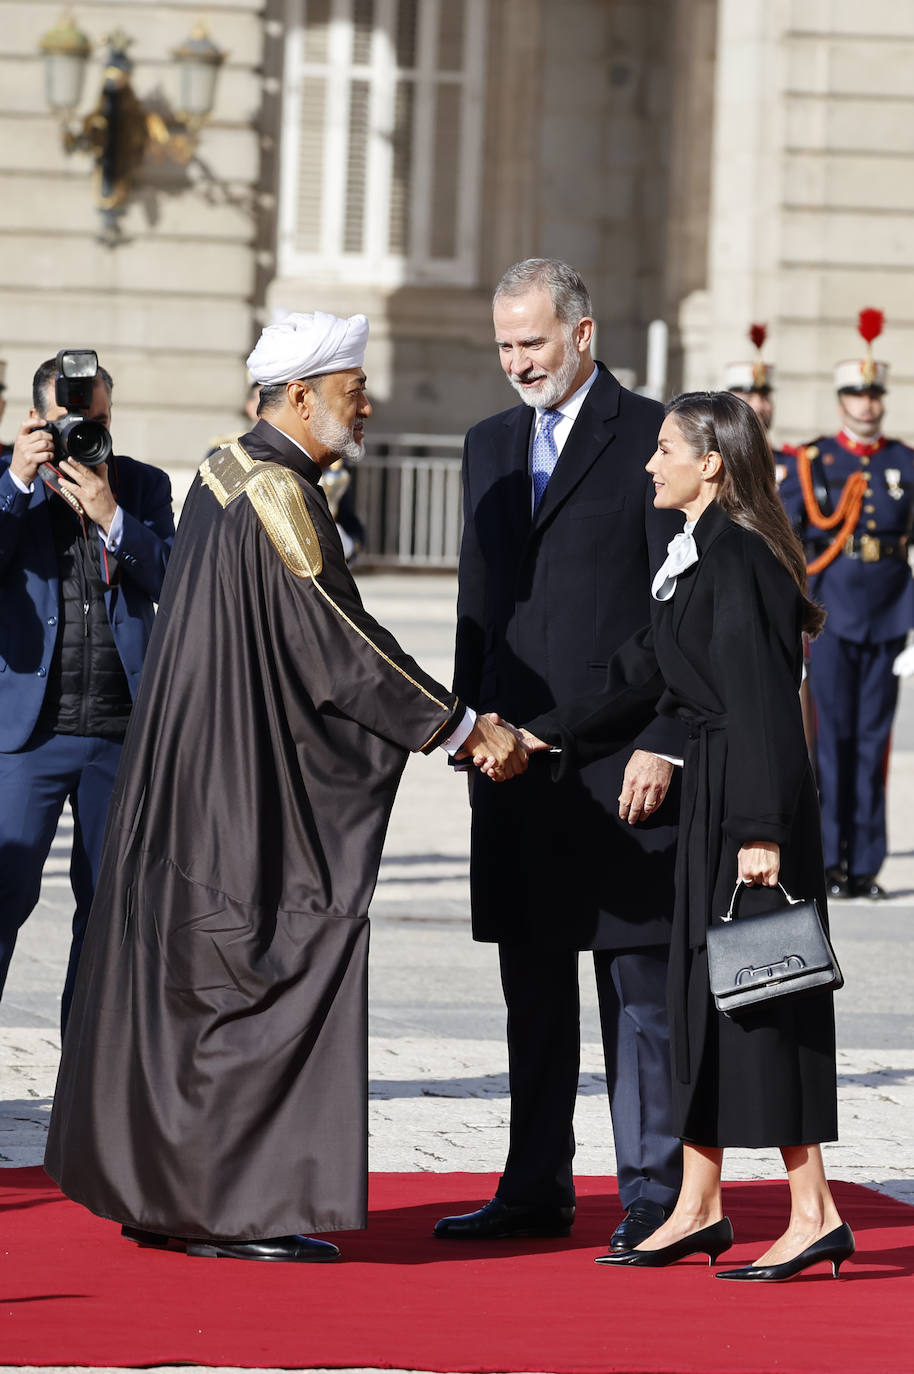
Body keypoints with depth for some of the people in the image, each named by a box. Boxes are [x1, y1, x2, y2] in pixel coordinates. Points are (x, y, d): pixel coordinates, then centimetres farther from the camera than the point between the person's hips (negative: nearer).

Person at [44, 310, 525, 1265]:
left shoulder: (225, 474, 13)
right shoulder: (279, 492, -17)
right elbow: (337, 642, -20)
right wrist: (461, 729, -15)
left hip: (199, 777, 10)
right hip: (250, 783, -10)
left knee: (189, 981, 13)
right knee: (266, 969, -5)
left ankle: (163, 1193, 18)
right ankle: (231, 1208, -4)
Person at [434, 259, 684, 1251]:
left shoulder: (651, 437, -4)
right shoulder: (490, 446, 15)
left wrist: (662, 743, -13)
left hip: (620, 756, -6)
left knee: (639, 981, -1)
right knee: (533, 982, 10)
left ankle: (653, 1191, 3)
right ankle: (536, 1188, 17)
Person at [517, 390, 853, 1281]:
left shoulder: (736, 559, -16)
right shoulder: (698, 558, 14)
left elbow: (762, 705, -21)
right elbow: (643, 679, 20)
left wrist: (760, 832, -23)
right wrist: (547, 738, 19)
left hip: (749, 804, -10)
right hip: (714, 801, 10)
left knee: (755, 998, -6)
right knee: (702, 993, 12)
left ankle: (814, 1215, -1)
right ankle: (698, 1209, 18)